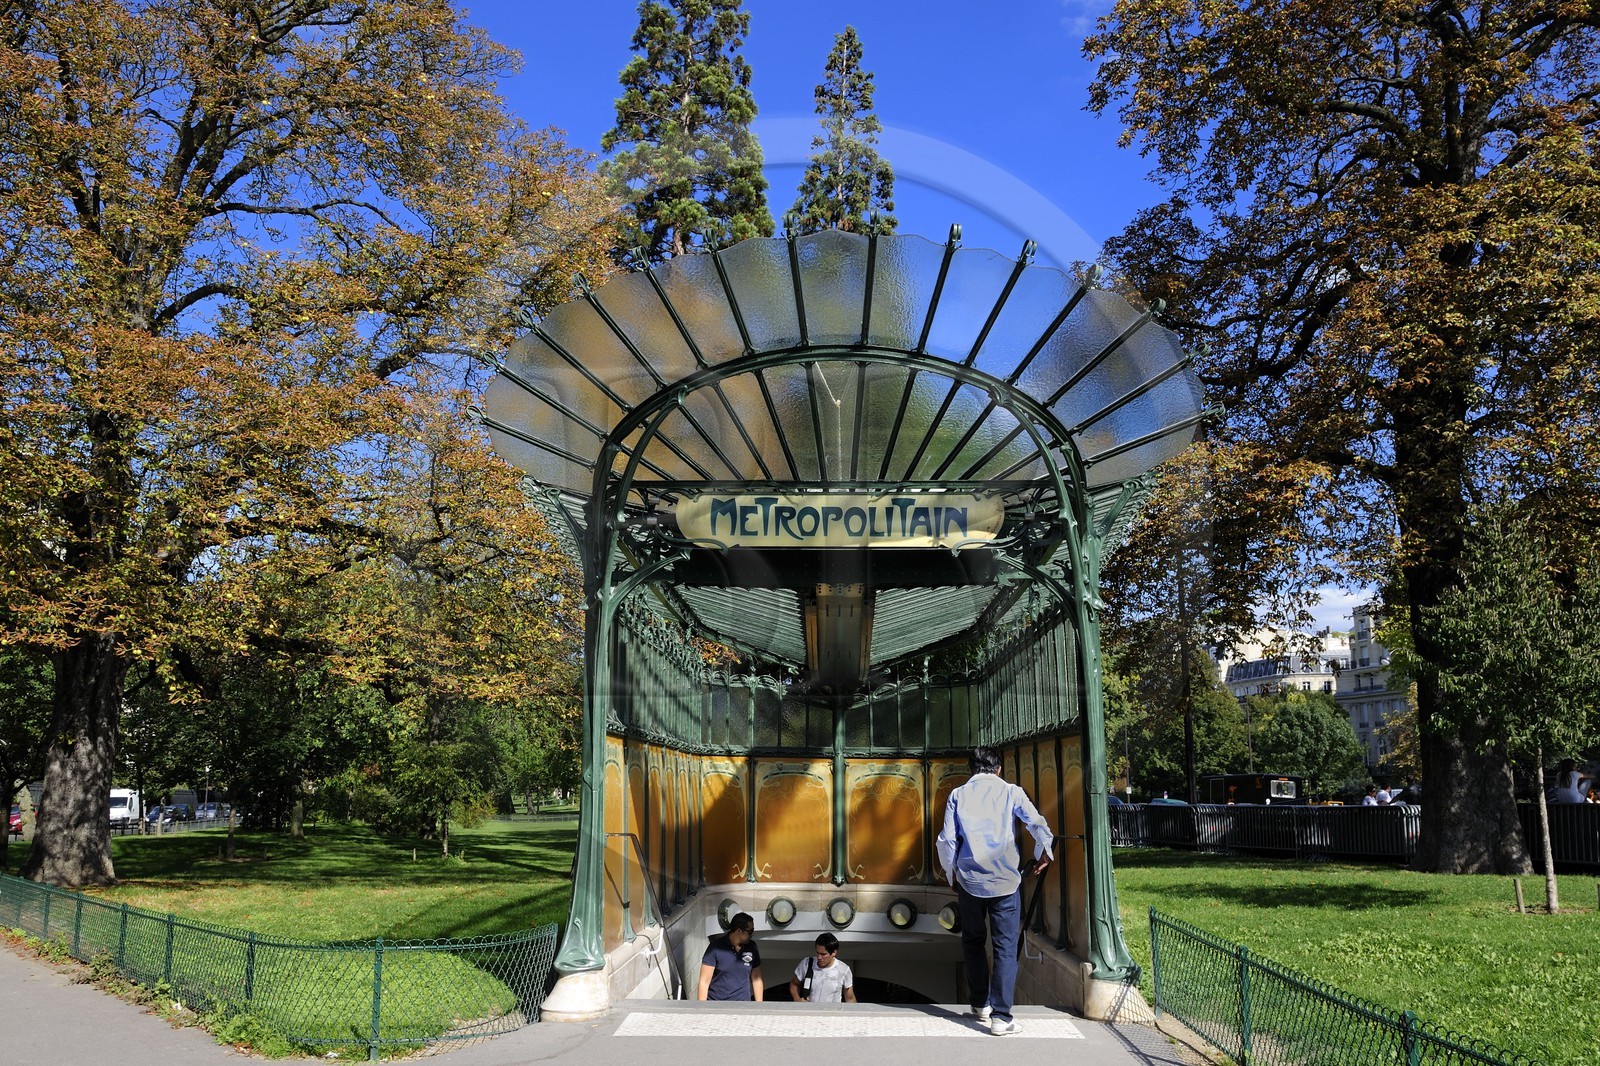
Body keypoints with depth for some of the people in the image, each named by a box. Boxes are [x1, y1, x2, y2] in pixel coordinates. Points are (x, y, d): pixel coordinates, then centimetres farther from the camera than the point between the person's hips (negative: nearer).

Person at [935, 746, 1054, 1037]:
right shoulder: (1011, 792, 2)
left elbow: (946, 841, 1)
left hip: (969, 880, 2)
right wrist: (1043, 855, 13)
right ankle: (1001, 1017, -5)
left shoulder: (958, 795, 5)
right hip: (1005, 881, -2)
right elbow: (1039, 826, -6)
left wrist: (951, 873, 15)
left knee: (973, 942, 20)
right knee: (1006, 947, 1)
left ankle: (980, 1005, 26)